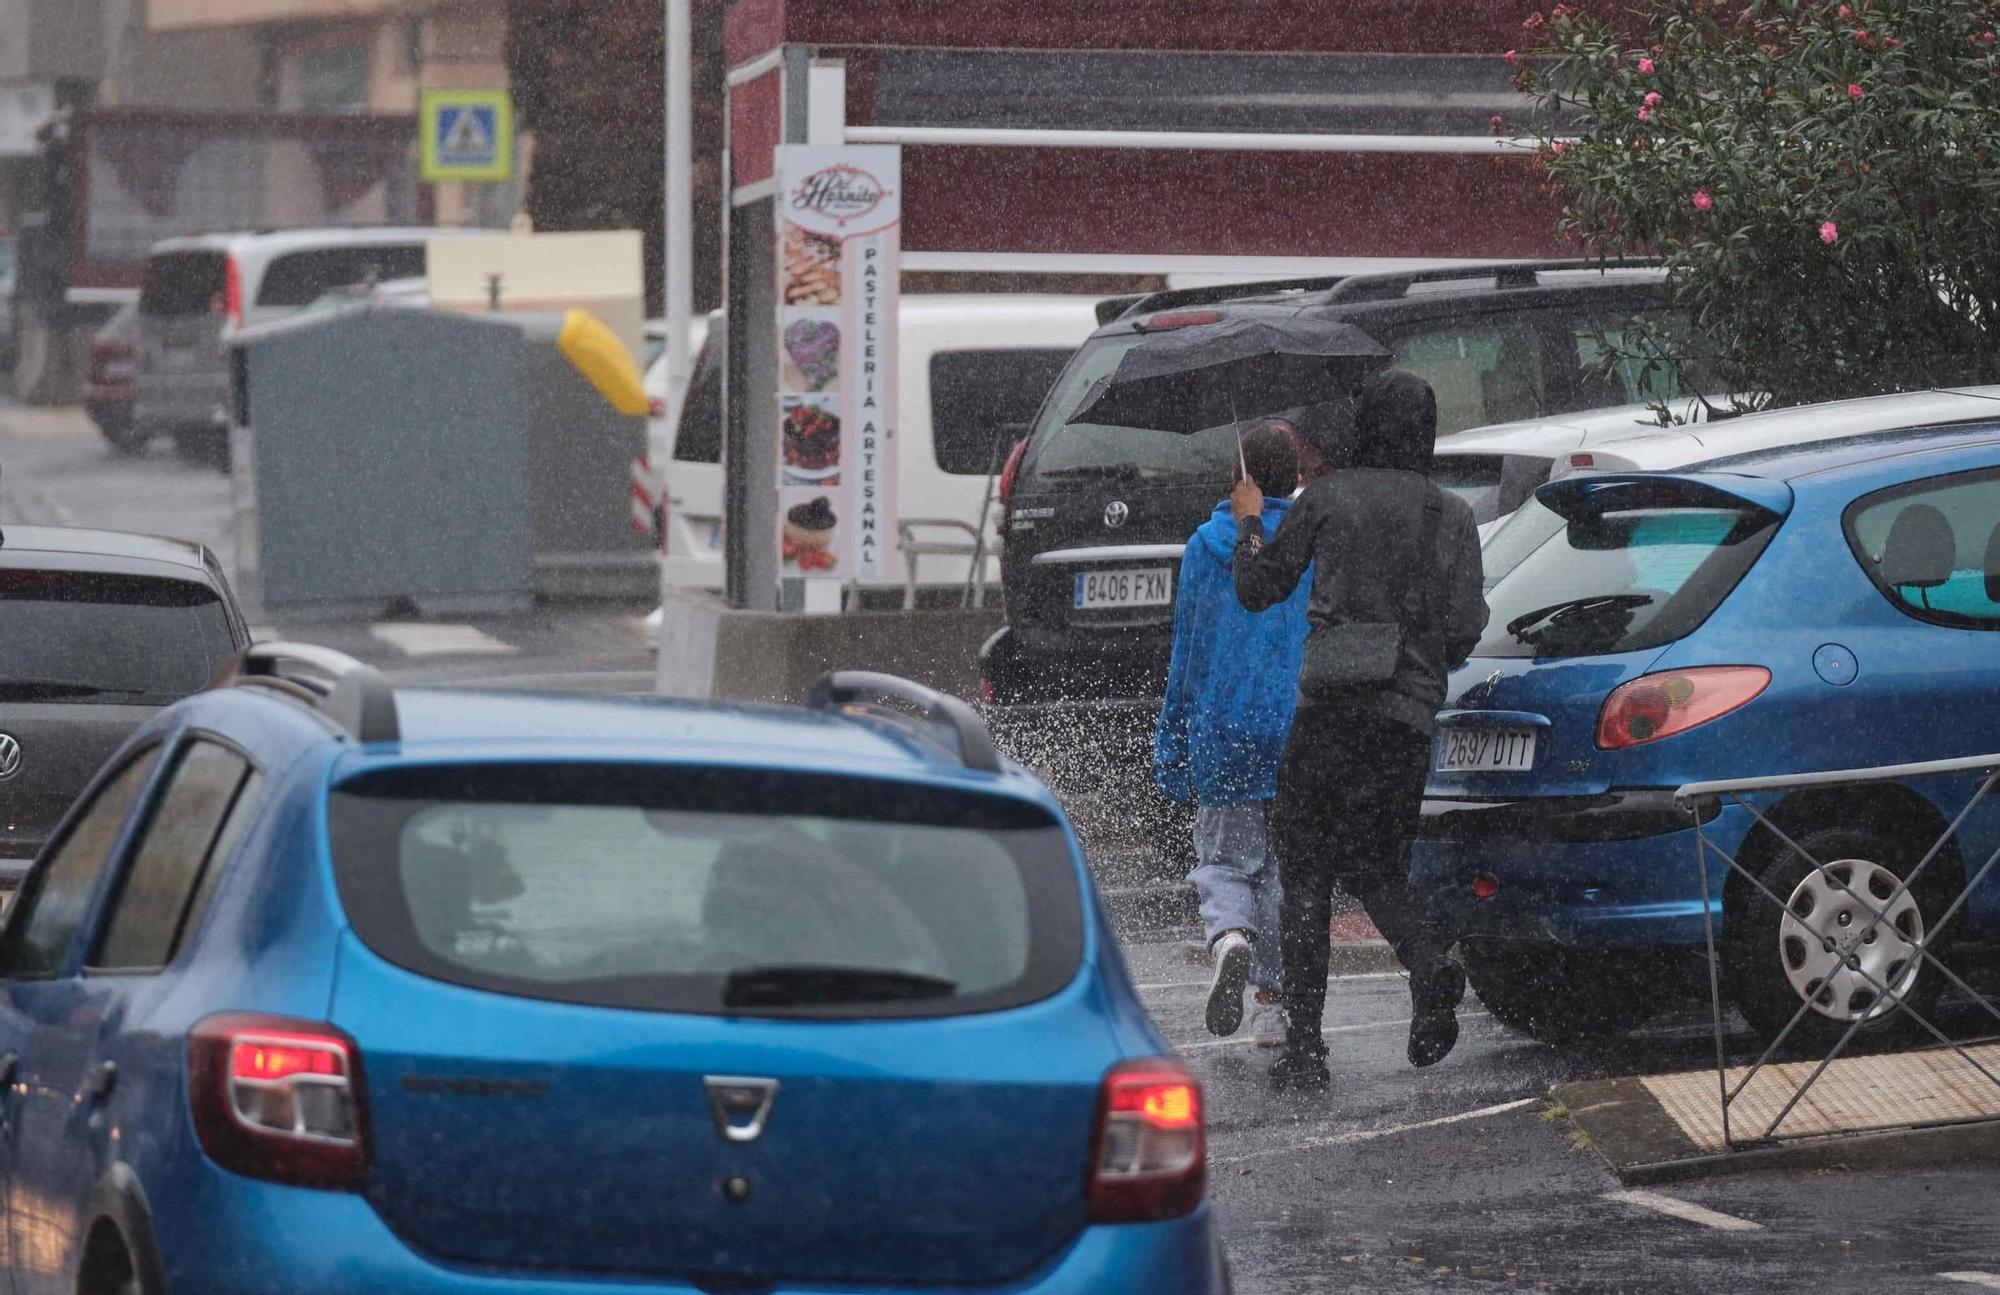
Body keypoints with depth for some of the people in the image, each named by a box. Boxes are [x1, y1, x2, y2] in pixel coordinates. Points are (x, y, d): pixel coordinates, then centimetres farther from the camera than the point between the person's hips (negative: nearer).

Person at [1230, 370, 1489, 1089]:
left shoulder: (1329, 497, -1)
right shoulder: (1452, 517, 6)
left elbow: (1258, 588, 9)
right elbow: (1463, 633, 5)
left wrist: (1249, 523, 27)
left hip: (1332, 707, -3)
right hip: (1410, 719, 3)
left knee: (1304, 873, 4)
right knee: (1375, 865, 17)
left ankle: (1303, 1048, -2)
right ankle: (1431, 962, -14)